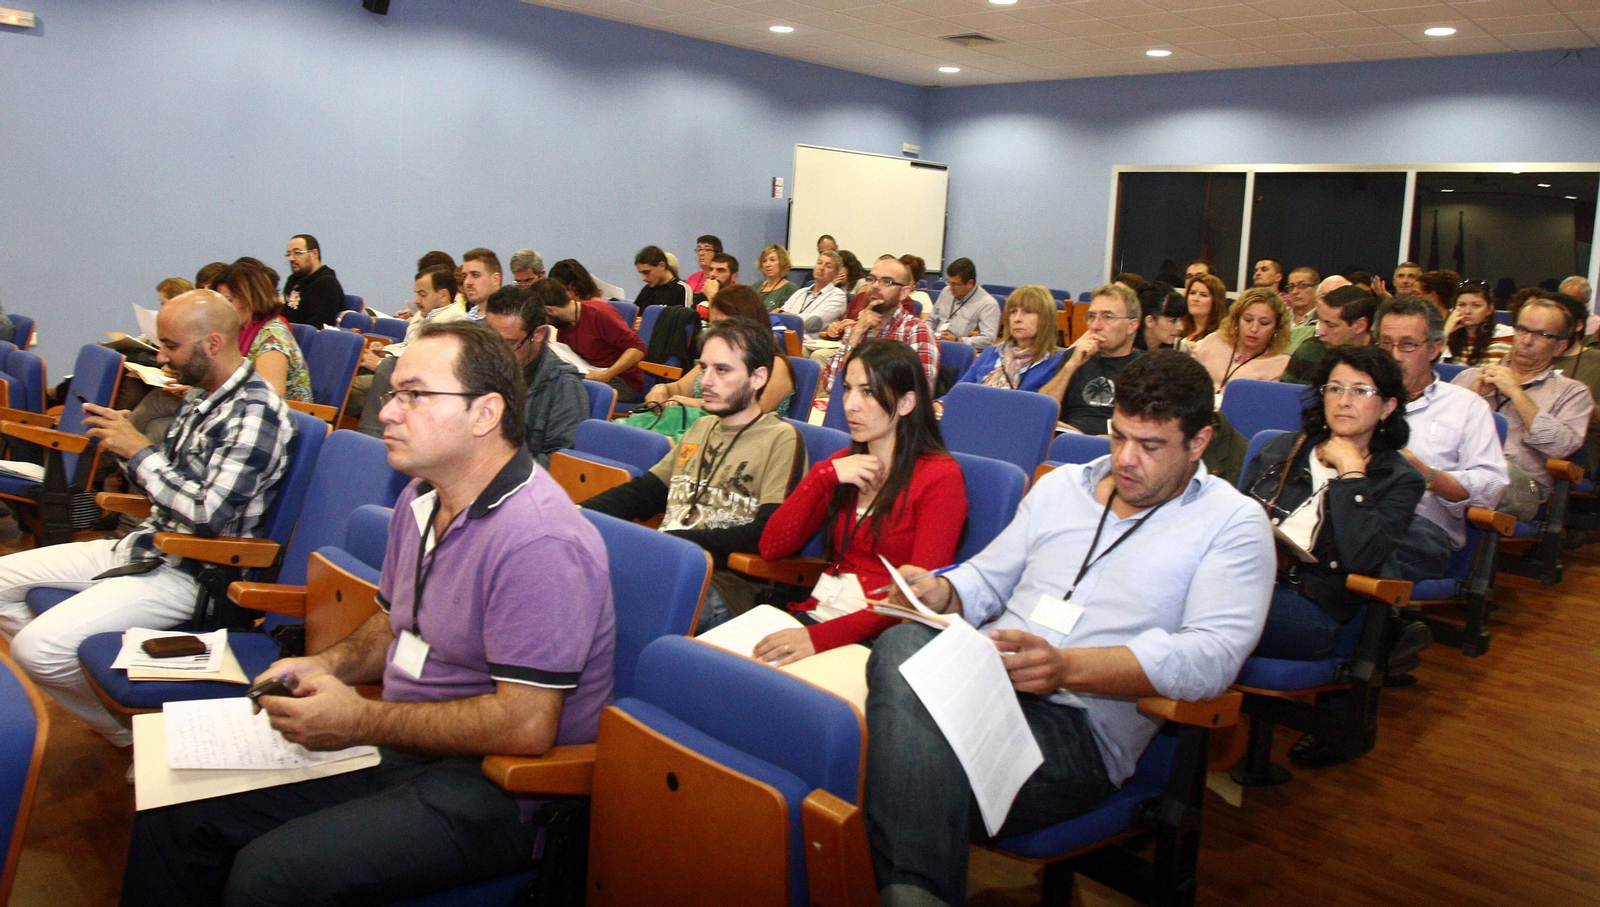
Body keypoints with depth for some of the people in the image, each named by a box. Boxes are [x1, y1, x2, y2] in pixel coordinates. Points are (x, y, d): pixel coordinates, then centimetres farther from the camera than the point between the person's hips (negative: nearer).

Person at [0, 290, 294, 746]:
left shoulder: (255, 413, -21)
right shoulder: (200, 396, 10)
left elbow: (208, 516, -25)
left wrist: (140, 450, -17)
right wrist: (121, 442, 1)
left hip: (187, 572, -10)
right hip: (144, 546, 10)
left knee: (38, 647, -20)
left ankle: (136, 735, 4)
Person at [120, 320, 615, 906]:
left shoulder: (538, 540, -25)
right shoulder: (420, 500, 7)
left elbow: (526, 725, -27)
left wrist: (360, 721, -19)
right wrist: (331, 665, 2)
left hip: (490, 785, -9)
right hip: (401, 747, 9)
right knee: (174, 807, 4)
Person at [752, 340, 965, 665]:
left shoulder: (940, 477, -5)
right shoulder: (842, 463, 15)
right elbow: (771, 547, 7)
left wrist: (821, 636, -27)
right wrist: (824, 475, -5)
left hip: (875, 635, -6)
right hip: (815, 612, 6)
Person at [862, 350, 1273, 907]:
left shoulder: (1234, 523, 6)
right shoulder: (1061, 486, 23)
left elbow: (1212, 656, -9)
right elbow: (987, 579, 26)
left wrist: (1066, 666, -22)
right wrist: (942, 595, -1)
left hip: (1081, 724, -5)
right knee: (904, 643, -33)